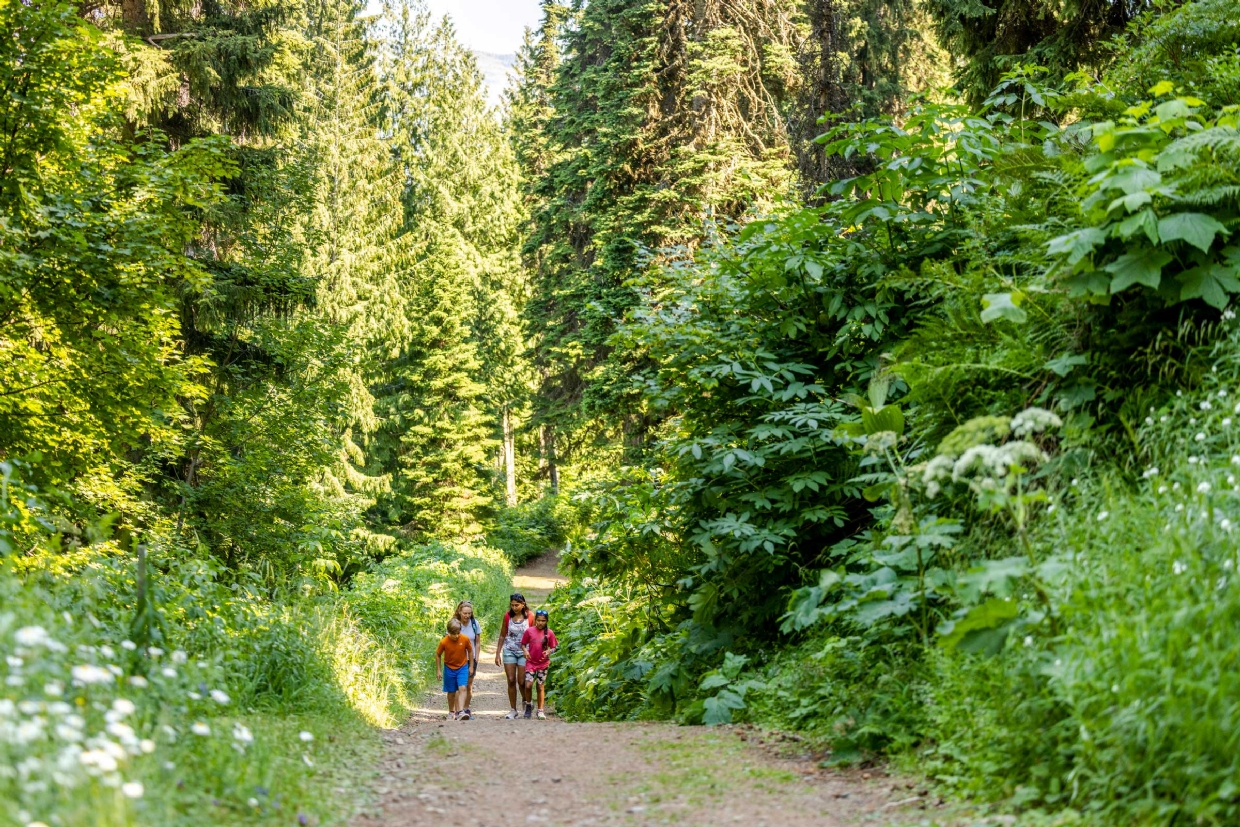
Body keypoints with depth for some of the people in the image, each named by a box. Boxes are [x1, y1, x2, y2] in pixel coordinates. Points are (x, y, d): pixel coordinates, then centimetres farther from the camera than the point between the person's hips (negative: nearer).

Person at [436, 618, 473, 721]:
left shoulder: (465, 639, -17)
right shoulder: (444, 642, -20)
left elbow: (470, 651, 0)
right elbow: (438, 655, -5)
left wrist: (471, 666, 2)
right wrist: (438, 670, -3)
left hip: (462, 667, 0)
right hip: (449, 668, 0)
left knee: (462, 688, -16)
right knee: (451, 692, 9)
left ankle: (460, 711, -16)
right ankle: (451, 712, 26)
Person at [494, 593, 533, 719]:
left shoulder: (529, 616, -6)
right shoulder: (507, 616, 0)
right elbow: (502, 635, 8)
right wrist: (498, 653, 6)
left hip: (524, 652, -2)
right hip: (509, 651, 2)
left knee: (522, 682, -4)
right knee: (511, 681, -1)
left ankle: (527, 703, 24)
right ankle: (513, 711, 7)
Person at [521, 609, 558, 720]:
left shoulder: (549, 633, -2)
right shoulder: (529, 631, -3)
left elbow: (553, 647, 5)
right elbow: (523, 644, 5)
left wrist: (549, 651, -15)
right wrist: (525, 650, -14)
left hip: (543, 663, 1)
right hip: (531, 662, 0)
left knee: (541, 687, 5)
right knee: (528, 685, -12)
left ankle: (540, 711, 13)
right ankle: (528, 705, 12)